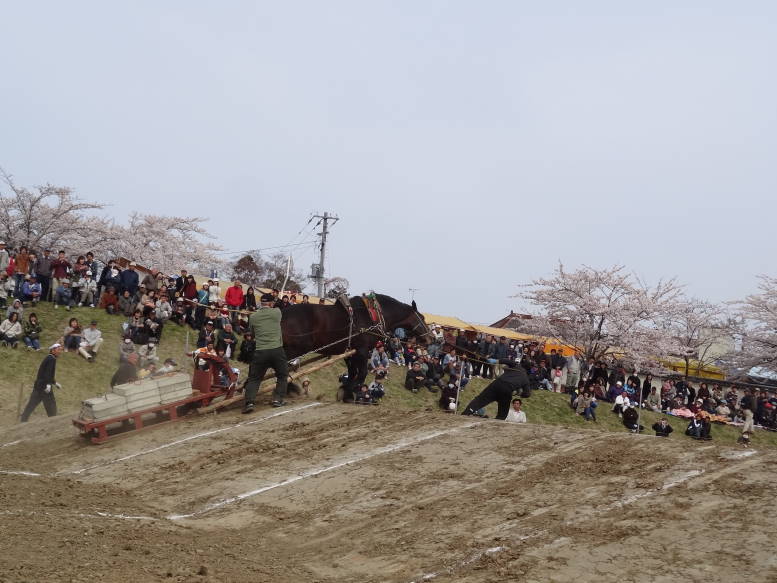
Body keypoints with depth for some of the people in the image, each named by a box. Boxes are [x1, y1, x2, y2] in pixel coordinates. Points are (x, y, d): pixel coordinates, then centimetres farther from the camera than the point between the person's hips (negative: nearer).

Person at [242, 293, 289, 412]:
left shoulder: (253, 316, 4)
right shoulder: (277, 312, 1)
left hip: (260, 352, 1)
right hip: (277, 350, -1)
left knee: (254, 378, 8)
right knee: (282, 375, 19)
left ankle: (249, 402, -8)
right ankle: (278, 399, 11)